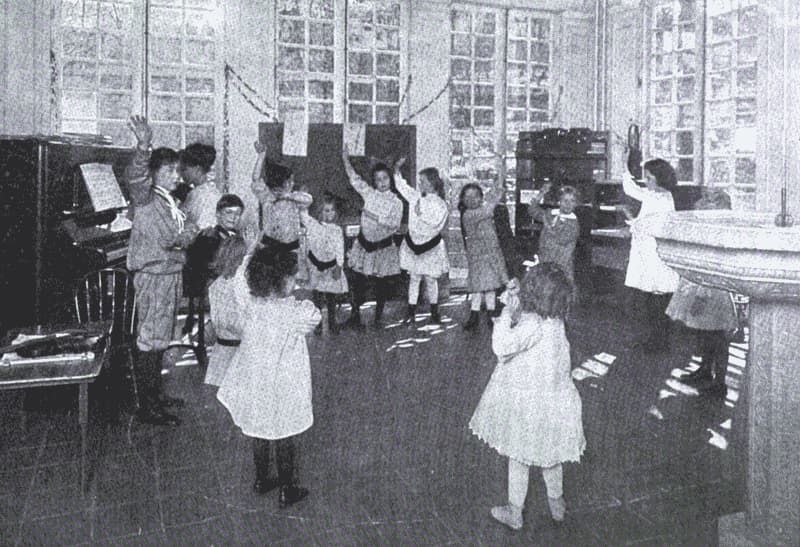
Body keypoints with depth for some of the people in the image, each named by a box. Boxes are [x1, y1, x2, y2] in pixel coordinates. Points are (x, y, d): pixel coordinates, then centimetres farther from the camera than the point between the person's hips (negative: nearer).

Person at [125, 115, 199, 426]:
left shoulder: (170, 202, 15)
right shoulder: (146, 196, -12)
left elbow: (183, 234, 26)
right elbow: (134, 177, -34)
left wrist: (188, 234, 5)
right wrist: (143, 148, -50)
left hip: (171, 274, 9)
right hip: (153, 275, -9)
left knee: (161, 338, 17)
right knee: (150, 340, -4)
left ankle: (156, 395, 31)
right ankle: (146, 407, 3)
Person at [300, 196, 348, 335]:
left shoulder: (337, 230, -3)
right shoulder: (313, 225, -3)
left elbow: (340, 250, -6)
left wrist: (339, 267, -11)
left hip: (331, 266, 0)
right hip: (316, 265, 0)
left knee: (331, 297, 10)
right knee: (317, 297, 6)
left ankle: (332, 324, 25)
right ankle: (317, 324, 18)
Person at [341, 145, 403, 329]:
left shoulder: (396, 202, -7)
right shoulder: (368, 193, 0)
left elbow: (395, 224, -17)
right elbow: (354, 178, 5)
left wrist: (375, 217, -23)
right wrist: (346, 159, -1)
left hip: (383, 246, -2)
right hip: (364, 243, 2)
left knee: (382, 283, 8)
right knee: (358, 280, 5)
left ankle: (378, 316, 23)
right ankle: (355, 314, 18)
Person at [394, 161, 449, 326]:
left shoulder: (440, 204, -11)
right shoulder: (415, 196, -1)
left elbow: (436, 225, -20)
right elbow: (401, 185, 6)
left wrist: (421, 214, -23)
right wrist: (397, 169, -5)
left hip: (430, 246, -3)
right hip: (413, 243, 3)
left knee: (431, 280, 9)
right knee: (414, 278, 7)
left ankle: (434, 312, 24)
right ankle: (411, 313, 15)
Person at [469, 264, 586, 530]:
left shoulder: (534, 325, -30)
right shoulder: (553, 318, -4)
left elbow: (502, 346, -35)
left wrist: (508, 311, -27)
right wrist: (514, 303, -2)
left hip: (527, 402, -7)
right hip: (552, 396, 8)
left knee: (519, 457, 12)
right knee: (548, 453, 26)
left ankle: (514, 513, 29)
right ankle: (557, 504, 44)